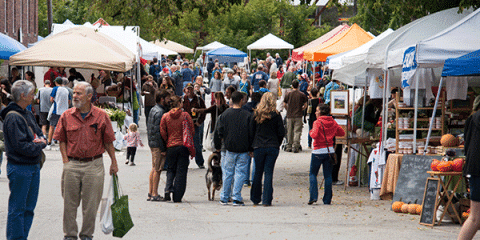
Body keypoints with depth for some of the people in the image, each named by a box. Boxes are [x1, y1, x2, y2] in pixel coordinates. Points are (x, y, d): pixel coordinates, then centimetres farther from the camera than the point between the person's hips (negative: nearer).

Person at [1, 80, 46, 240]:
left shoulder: (28, 114, 12)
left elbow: (39, 134, 19)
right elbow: (20, 145, -22)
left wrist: (41, 141, -4)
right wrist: (39, 145, -10)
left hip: (34, 166, 9)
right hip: (19, 168, -9)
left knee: (29, 207, 14)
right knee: (17, 208, -2)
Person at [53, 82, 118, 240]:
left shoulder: (101, 116, 0)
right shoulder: (67, 116, 3)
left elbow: (108, 142, 5)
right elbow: (62, 140, 8)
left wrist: (114, 162, 5)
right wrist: (66, 161, -2)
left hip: (94, 165, -1)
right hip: (72, 164, 1)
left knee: (91, 203, 4)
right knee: (69, 203, 5)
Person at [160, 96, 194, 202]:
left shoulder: (165, 116, 0)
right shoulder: (185, 115, -5)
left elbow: (162, 132, 0)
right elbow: (191, 131, -3)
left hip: (171, 147, 2)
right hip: (183, 146, -2)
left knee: (171, 169, 17)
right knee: (181, 171, 4)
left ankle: (168, 189, -7)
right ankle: (177, 197, 3)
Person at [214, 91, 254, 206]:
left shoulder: (225, 114, 0)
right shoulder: (247, 115, -4)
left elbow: (219, 132, 5)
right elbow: (251, 134, -2)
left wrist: (218, 146, 17)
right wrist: (251, 149, 7)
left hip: (229, 149, 1)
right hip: (243, 150, -1)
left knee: (228, 173, 10)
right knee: (240, 173, 2)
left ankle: (224, 198, 13)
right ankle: (236, 198, -2)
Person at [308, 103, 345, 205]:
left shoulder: (318, 122, -11)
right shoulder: (333, 122, 6)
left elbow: (314, 135, -23)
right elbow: (342, 133, 11)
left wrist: (311, 131, -2)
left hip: (318, 151, -5)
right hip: (330, 150, 5)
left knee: (313, 173, 7)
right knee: (328, 175, 8)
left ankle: (313, 196, -6)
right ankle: (327, 199, 7)